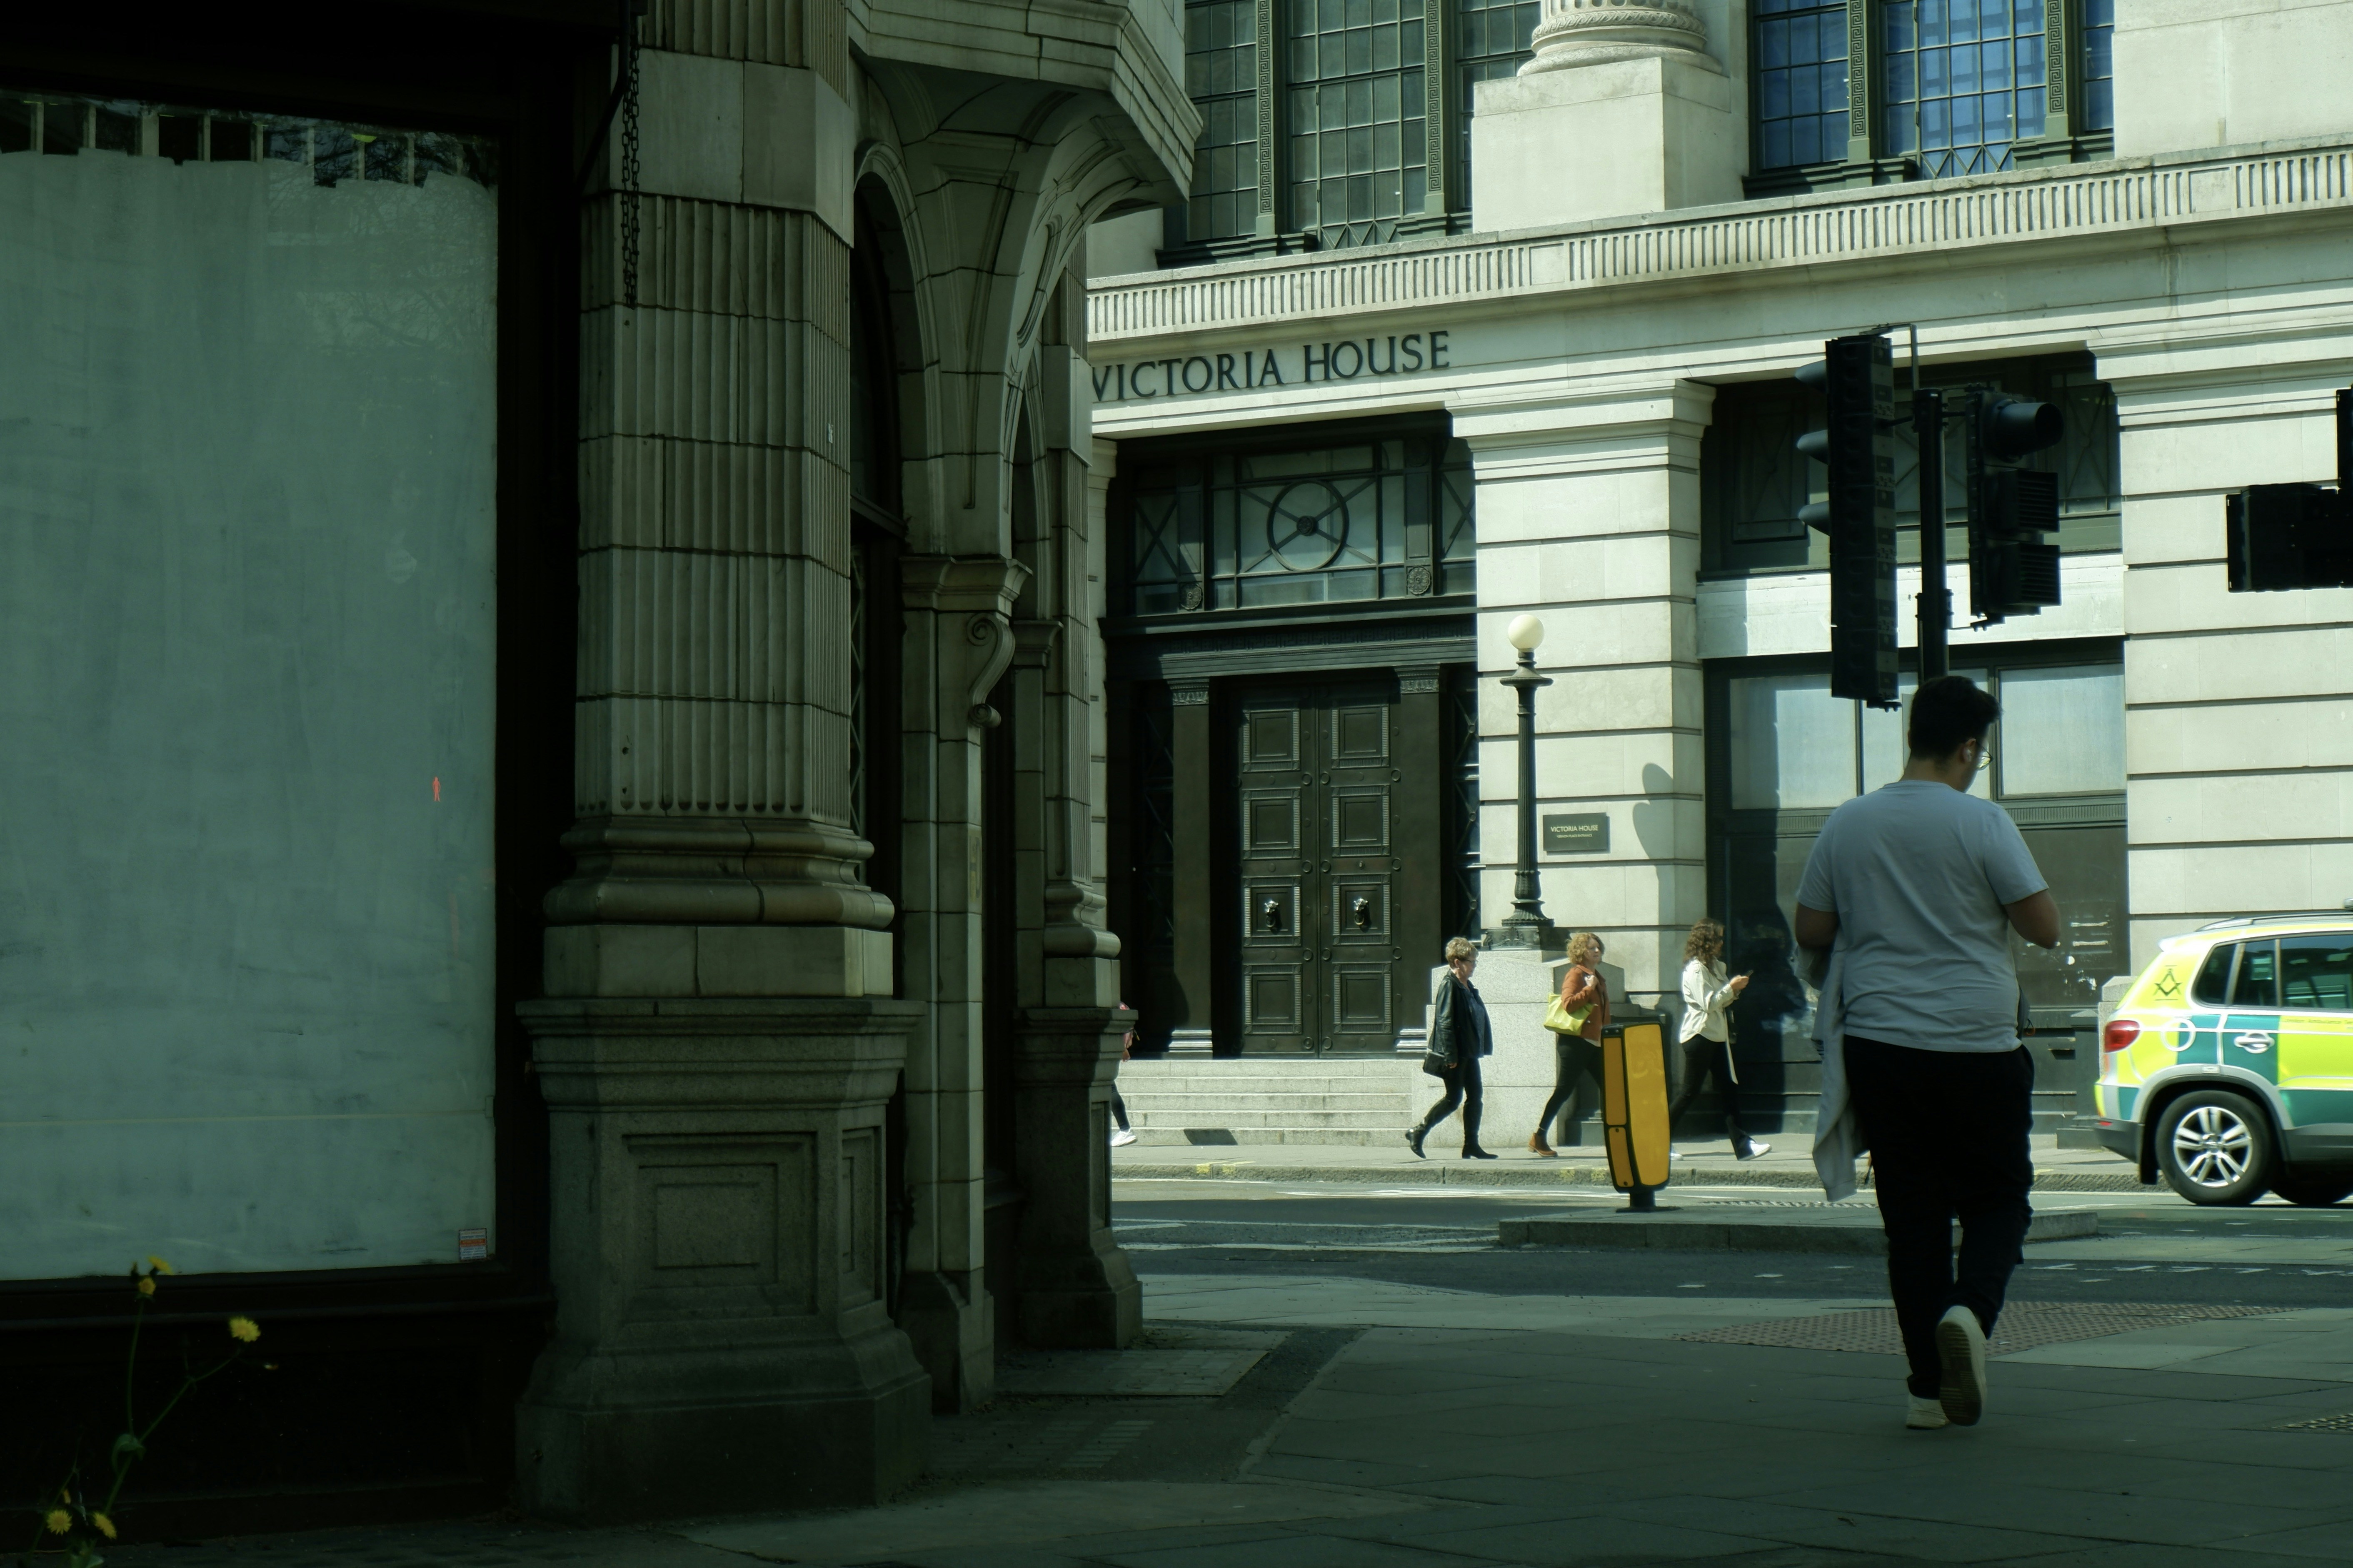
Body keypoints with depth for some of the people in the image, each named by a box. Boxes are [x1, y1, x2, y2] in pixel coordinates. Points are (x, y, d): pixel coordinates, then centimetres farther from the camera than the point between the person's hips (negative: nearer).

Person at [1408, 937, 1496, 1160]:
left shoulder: (1469, 988, 13)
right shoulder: (1450, 987, -14)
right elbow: (1445, 1022, -19)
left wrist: (1481, 1048, 15)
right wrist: (1451, 1056, -21)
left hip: (1469, 1053, 9)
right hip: (1455, 1054, -9)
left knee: (1475, 1096, 6)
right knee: (1453, 1099, -5)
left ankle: (1471, 1146, 9)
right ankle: (1417, 1132, 7)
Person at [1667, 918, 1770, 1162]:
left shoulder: (1714, 966, 16)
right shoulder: (1695, 969, -13)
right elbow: (1708, 1003, -20)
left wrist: (1735, 988, 4)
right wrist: (1731, 987, -14)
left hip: (1717, 1036, 9)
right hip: (1700, 1036, -9)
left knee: (1729, 1089, 4)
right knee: (1689, 1093, -5)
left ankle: (1743, 1145, 1)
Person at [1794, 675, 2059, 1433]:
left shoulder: (1846, 824, 4)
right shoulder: (1982, 822, -7)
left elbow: (1811, 933, 10)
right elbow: (2045, 927, -6)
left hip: (1879, 1046, 3)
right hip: (1977, 1048, -3)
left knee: (1912, 1214, 8)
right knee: (1998, 1199, 10)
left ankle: (1930, 1387, 8)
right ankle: (1970, 1308, -18)